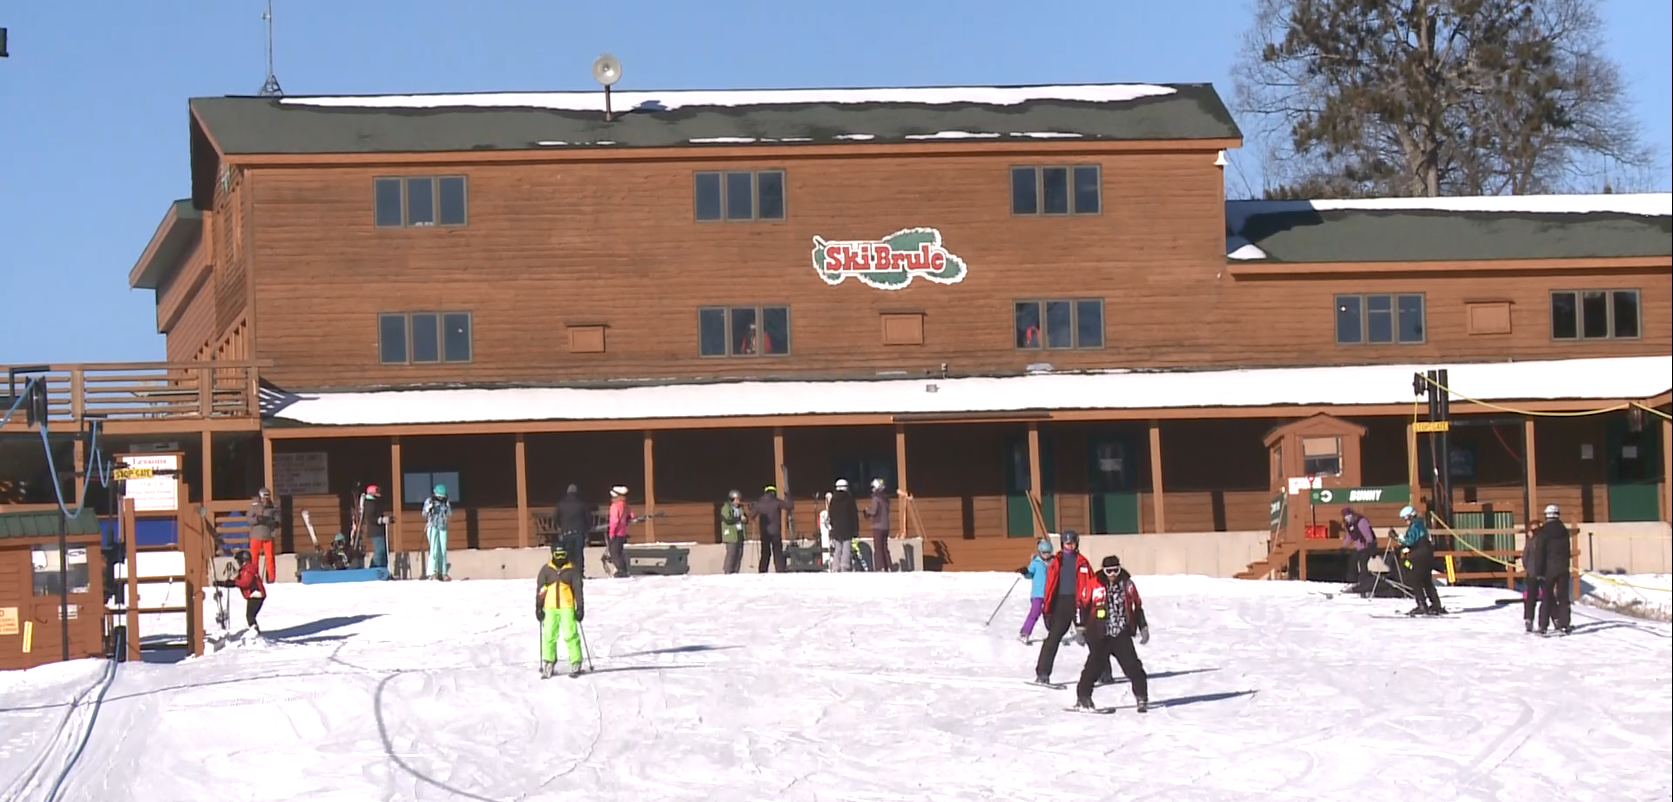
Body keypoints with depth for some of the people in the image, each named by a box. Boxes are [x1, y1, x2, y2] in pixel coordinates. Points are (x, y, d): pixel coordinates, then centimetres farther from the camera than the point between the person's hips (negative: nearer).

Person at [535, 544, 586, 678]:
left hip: (567, 607, -2)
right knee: (549, 636, 0)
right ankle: (549, 664, 9)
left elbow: (578, 589, 5)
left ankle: (576, 663, -1)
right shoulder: (546, 569, 7)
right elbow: (539, 589, 8)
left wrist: (580, 608, 1)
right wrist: (538, 608, 3)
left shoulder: (571, 570, 4)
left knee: (570, 635, -7)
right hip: (550, 608, 2)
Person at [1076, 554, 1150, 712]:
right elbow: (1083, 607, 5)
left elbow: (1137, 606, 16)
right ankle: (1083, 696, 4)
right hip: (1099, 635, -2)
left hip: (1122, 635, 2)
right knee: (1095, 665, -9)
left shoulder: (1127, 583, 6)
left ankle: (1142, 696, 5)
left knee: (1132, 665, -6)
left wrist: (1143, 628, 15)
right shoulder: (1095, 585, -2)